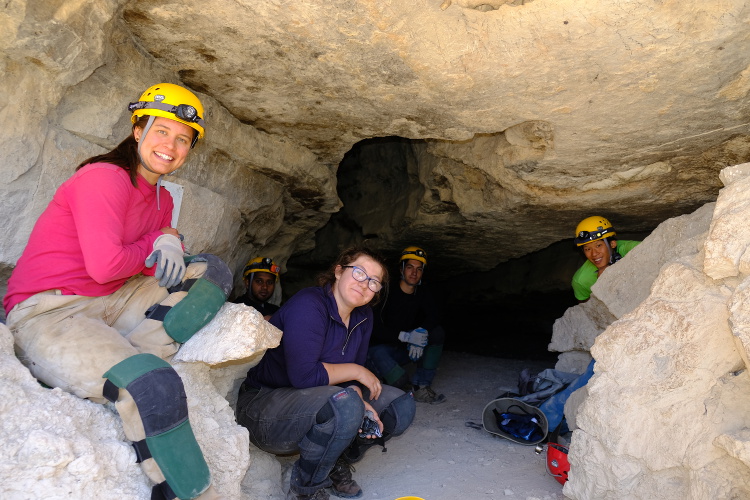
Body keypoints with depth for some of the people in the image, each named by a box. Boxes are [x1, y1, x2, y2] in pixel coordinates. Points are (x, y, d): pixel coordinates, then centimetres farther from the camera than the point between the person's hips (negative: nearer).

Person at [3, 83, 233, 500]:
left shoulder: (162, 199, 13)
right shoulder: (104, 178, -13)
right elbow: (104, 265, -23)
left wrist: (169, 240, -11)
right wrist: (150, 249, -4)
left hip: (110, 305, 9)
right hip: (46, 313, -9)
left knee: (213, 271, -2)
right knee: (154, 386, -33)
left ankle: (134, 358, -16)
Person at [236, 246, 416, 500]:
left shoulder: (363, 316, 2)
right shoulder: (308, 305, -24)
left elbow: (353, 375, 3)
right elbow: (304, 375, -30)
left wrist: (359, 402, -18)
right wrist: (355, 371, -19)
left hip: (314, 398, 8)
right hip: (265, 405, -8)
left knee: (403, 406, -1)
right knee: (345, 406, -37)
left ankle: (338, 464, 13)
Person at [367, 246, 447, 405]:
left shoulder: (422, 293, 3)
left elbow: (434, 315, -6)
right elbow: (375, 328, -21)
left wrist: (422, 331, -27)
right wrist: (405, 336, -31)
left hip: (405, 349, 6)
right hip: (380, 348, -6)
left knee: (437, 332, -14)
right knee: (378, 355, -40)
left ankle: (421, 386, -20)